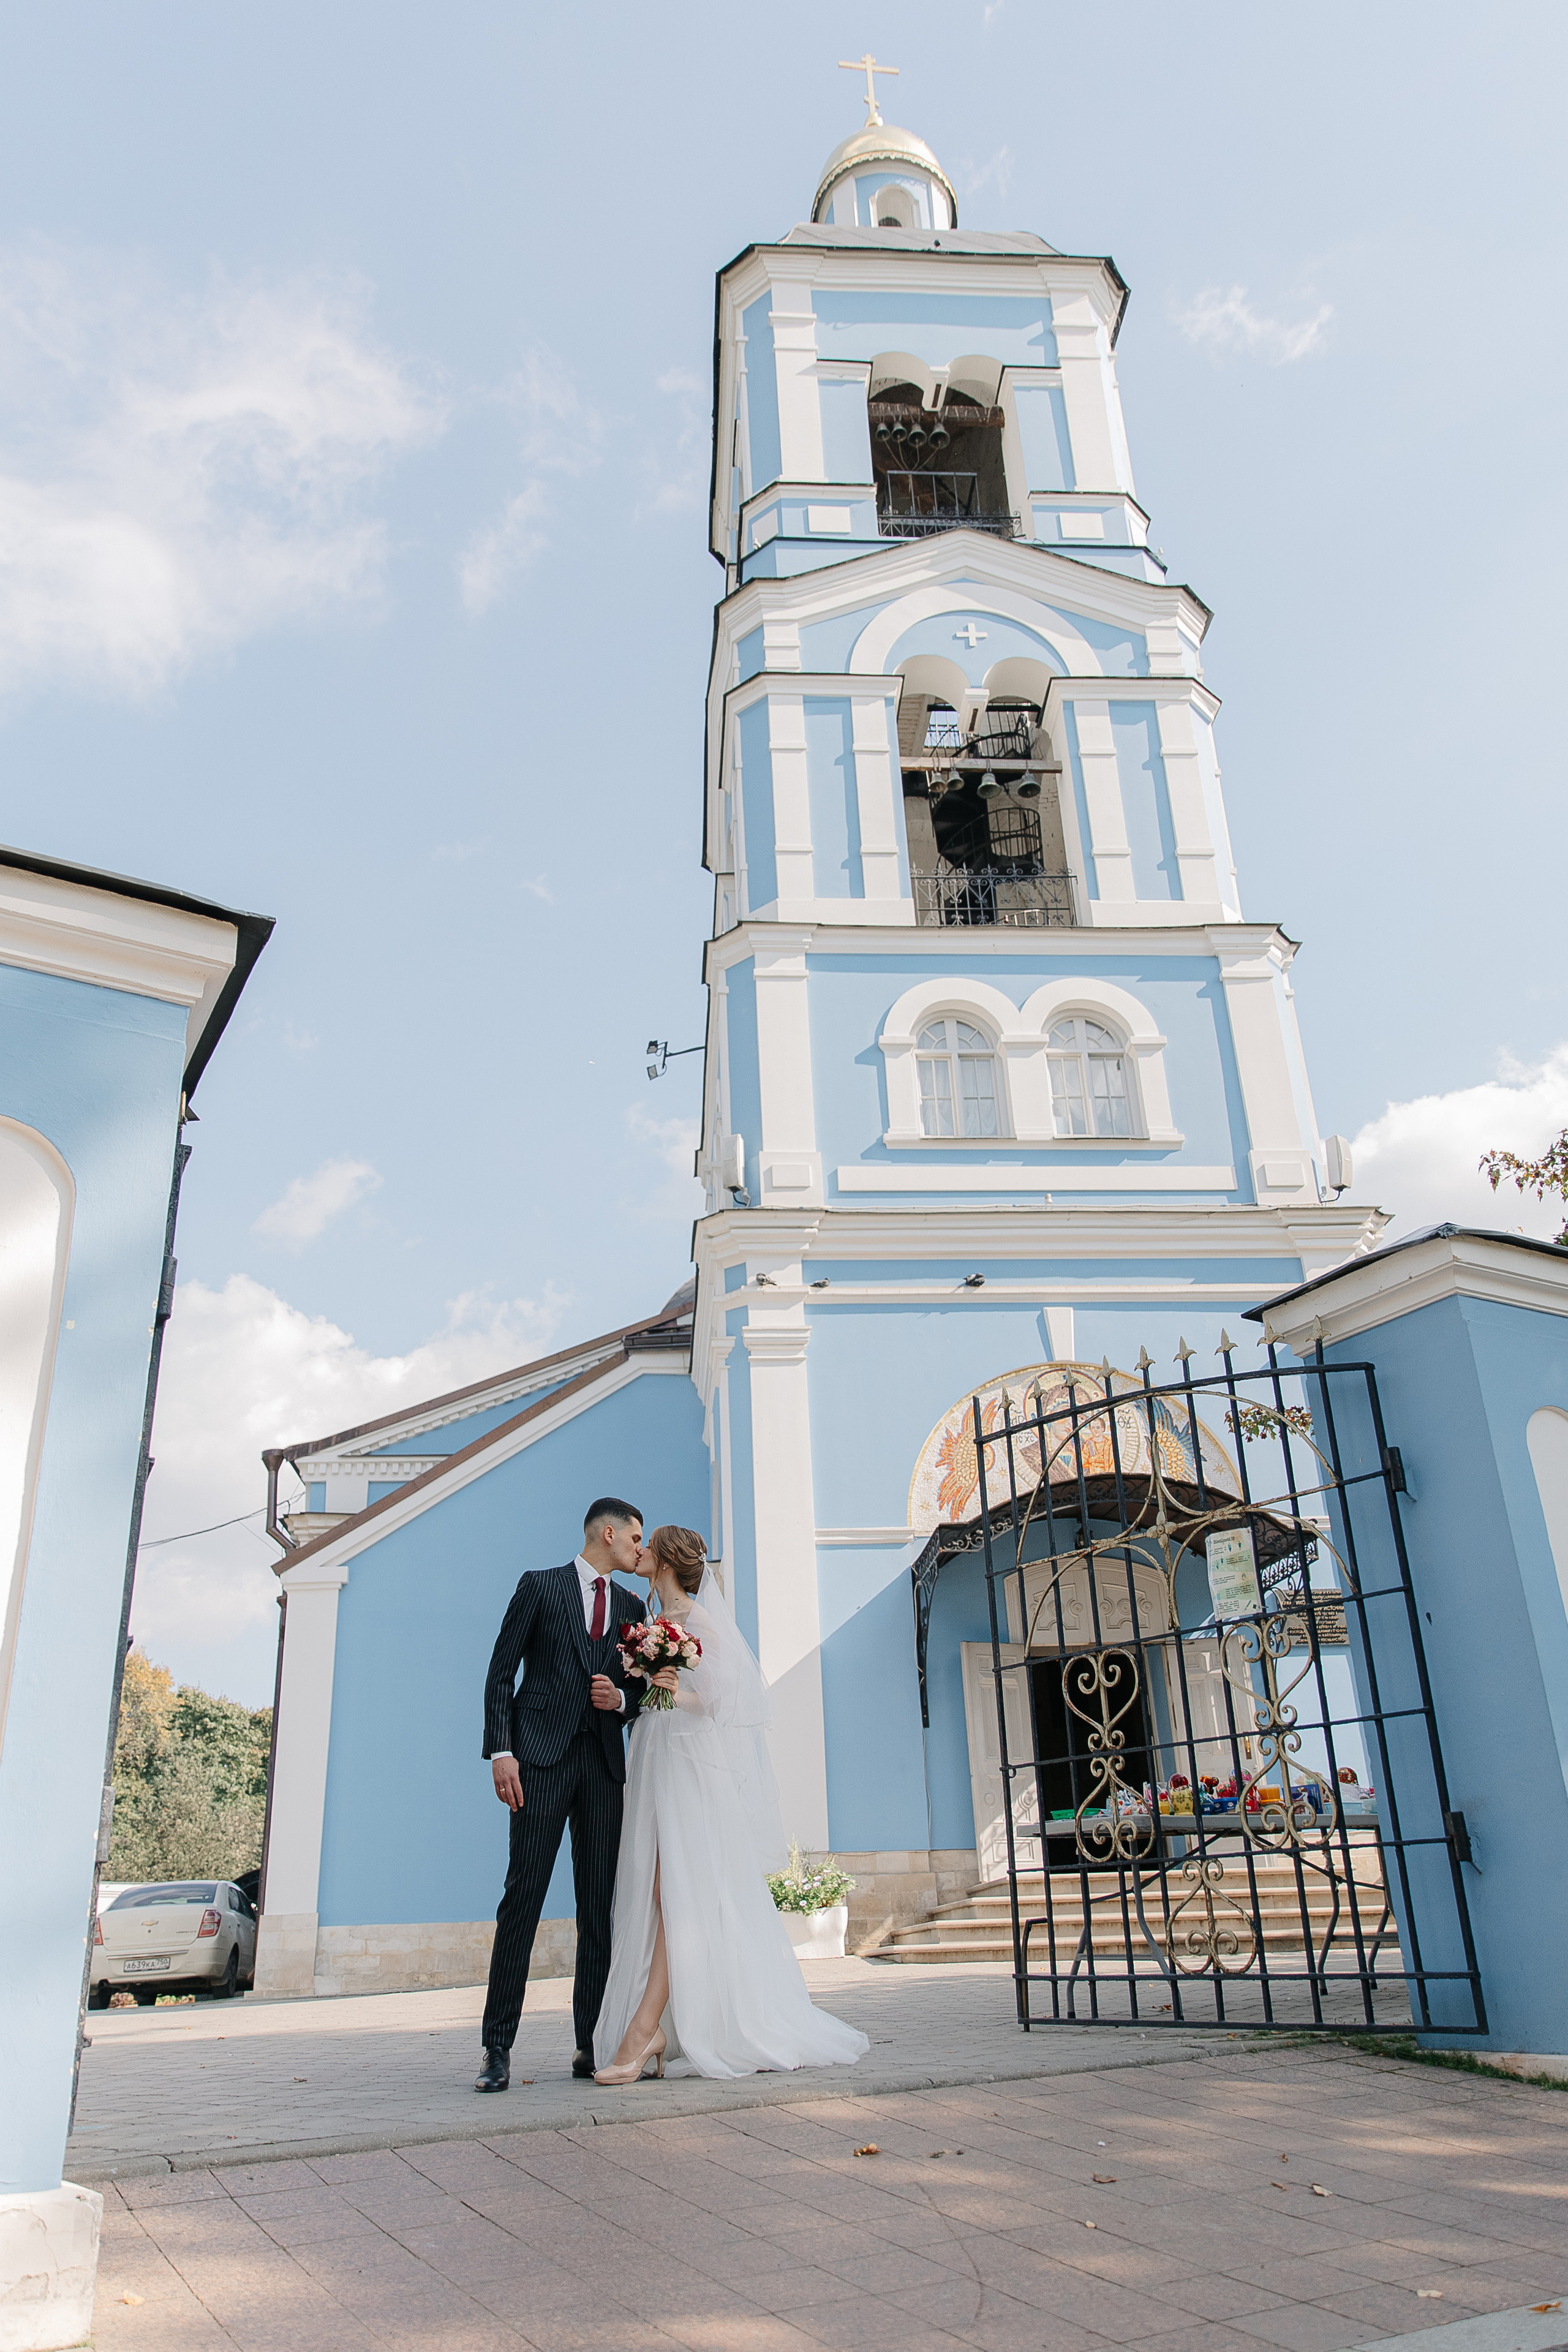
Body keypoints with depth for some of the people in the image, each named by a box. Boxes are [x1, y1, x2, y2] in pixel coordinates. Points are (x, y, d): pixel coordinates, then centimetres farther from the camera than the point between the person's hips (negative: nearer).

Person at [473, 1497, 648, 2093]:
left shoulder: (632, 1607, 17)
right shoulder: (539, 1585, 4)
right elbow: (501, 1674, 0)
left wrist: (620, 1698, -2)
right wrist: (501, 1751, -10)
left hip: (605, 1763, 4)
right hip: (543, 1757, -4)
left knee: (600, 1907, 3)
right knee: (522, 1897, -7)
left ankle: (590, 2043, 9)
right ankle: (498, 2048, -1)